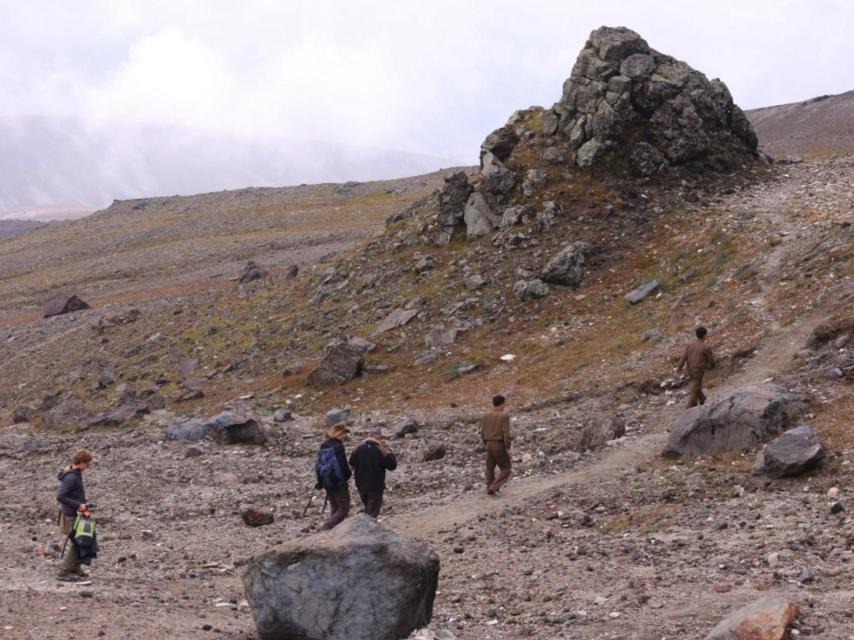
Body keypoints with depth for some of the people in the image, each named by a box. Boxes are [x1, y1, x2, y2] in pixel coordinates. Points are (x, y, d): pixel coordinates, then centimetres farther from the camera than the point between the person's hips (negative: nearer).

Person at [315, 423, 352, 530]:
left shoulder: (324, 446, 9)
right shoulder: (338, 446, -16)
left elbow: (318, 465, 13)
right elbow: (343, 465, -19)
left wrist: (320, 481, 18)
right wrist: (347, 475, 0)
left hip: (327, 482, 8)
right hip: (339, 482, -8)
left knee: (335, 509, 18)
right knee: (343, 509, -4)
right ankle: (326, 527, -18)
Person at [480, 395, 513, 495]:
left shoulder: (486, 416, 3)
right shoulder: (504, 416, -14)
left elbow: (482, 432, 6)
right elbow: (506, 433, -17)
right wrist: (508, 448, -11)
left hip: (489, 445, 6)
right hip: (500, 445, -6)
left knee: (490, 468, 17)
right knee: (505, 469, 4)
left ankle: (489, 488, 21)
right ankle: (494, 487, -10)